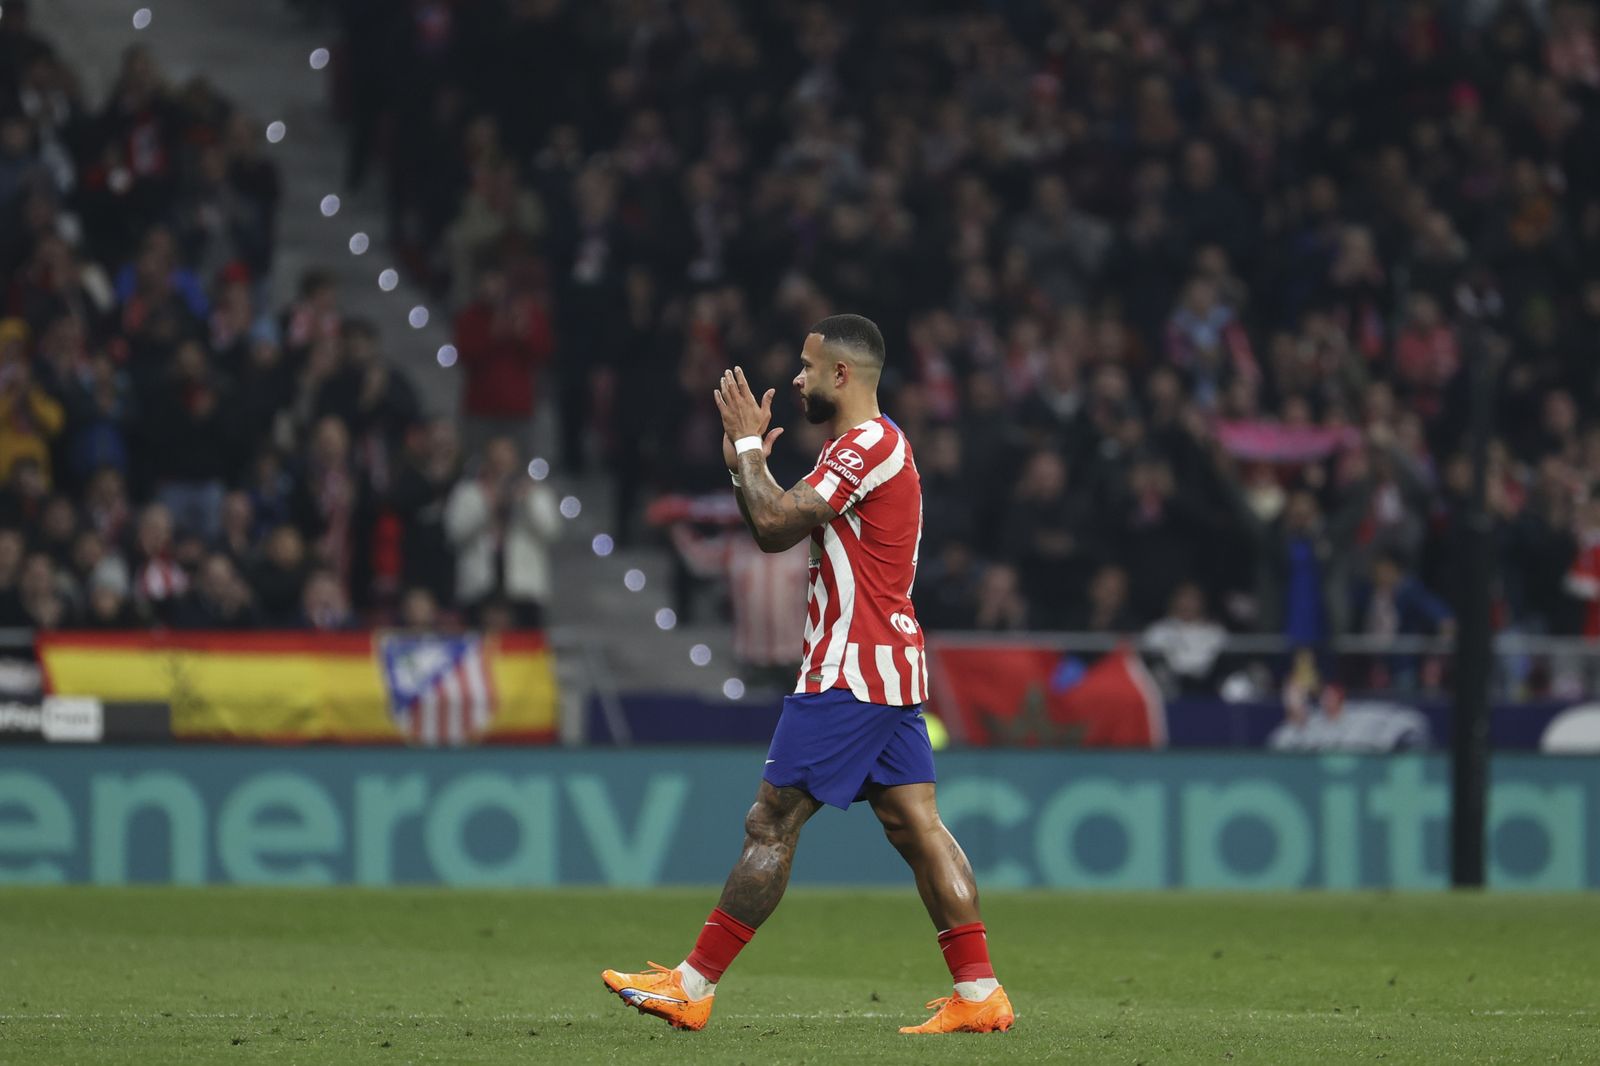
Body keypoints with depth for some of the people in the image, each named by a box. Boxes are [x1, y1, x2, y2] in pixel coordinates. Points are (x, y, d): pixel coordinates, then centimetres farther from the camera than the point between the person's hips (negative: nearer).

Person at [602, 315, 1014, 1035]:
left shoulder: (866, 444, -13)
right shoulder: (870, 446, 20)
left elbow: (774, 527, -18)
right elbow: (777, 531, 24)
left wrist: (749, 444, -6)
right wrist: (745, 461, 13)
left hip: (850, 674, -10)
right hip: (891, 667, 10)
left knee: (771, 823, -6)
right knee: (915, 825, 5)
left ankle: (693, 988, -3)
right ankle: (979, 994, -1)